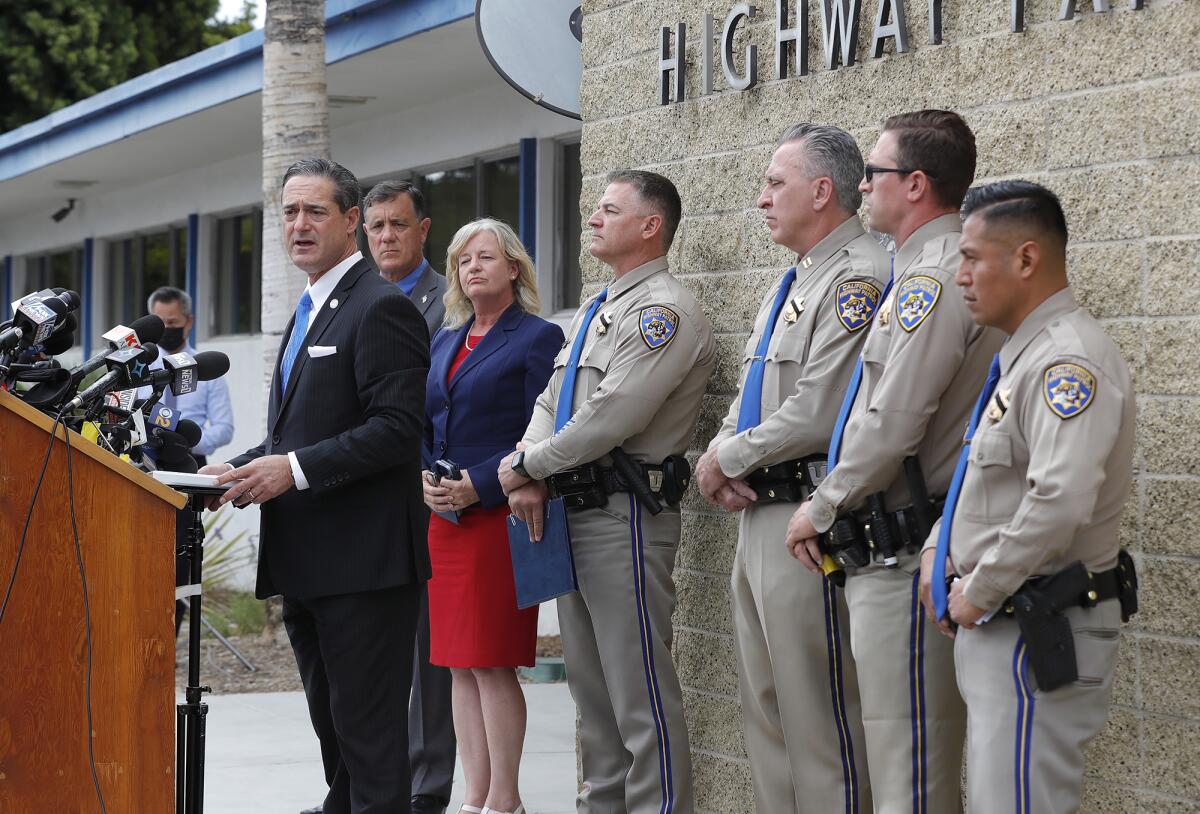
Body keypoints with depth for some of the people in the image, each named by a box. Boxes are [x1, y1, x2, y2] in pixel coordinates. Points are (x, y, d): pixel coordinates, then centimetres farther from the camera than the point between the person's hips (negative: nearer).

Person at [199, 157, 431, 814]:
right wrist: (242, 470, 9)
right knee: (331, 722, 16)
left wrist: (295, 469, -22)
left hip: (363, 559, -10)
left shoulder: (381, 308, -11)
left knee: (368, 727, -6)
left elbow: (396, 428, -20)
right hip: (306, 562, 10)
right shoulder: (309, 312, 20)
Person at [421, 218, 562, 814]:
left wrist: (478, 487, -17)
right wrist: (425, 479, -2)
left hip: (498, 514, -7)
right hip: (443, 518, 7)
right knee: (460, 665, 8)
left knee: (493, 664, -6)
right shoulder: (444, 343, 18)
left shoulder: (538, 338, -3)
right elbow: (424, 426, 18)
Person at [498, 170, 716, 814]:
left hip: (625, 517, -10)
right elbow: (551, 402, 16)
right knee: (590, 686, 16)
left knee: (640, 691, -8)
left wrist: (527, 465, -10)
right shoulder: (593, 311, 19)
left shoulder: (664, 311, -12)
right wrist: (531, 479, -2)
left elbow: (610, 417, -20)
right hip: (572, 512, 10)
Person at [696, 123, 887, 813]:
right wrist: (719, 461, 1)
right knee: (764, 702, 14)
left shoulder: (859, 278, -14)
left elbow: (816, 414, -21)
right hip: (757, 513, 10)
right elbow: (751, 394, 21)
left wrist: (728, 456, -9)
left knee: (818, 715, -6)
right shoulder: (792, 284, 19)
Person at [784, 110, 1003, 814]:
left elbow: (889, 427, -19)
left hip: (907, 555, -10)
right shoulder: (928, 272, 17)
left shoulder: (934, 280, -16)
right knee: (906, 751, 15)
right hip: (893, 547, 10)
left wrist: (820, 511, -7)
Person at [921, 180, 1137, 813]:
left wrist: (981, 593, -20)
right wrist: (938, 548, 13)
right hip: (998, 628, 10)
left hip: (1040, 637, -10)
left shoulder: (1070, 359, -19)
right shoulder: (1020, 354, 15)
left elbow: (1061, 500, -30)